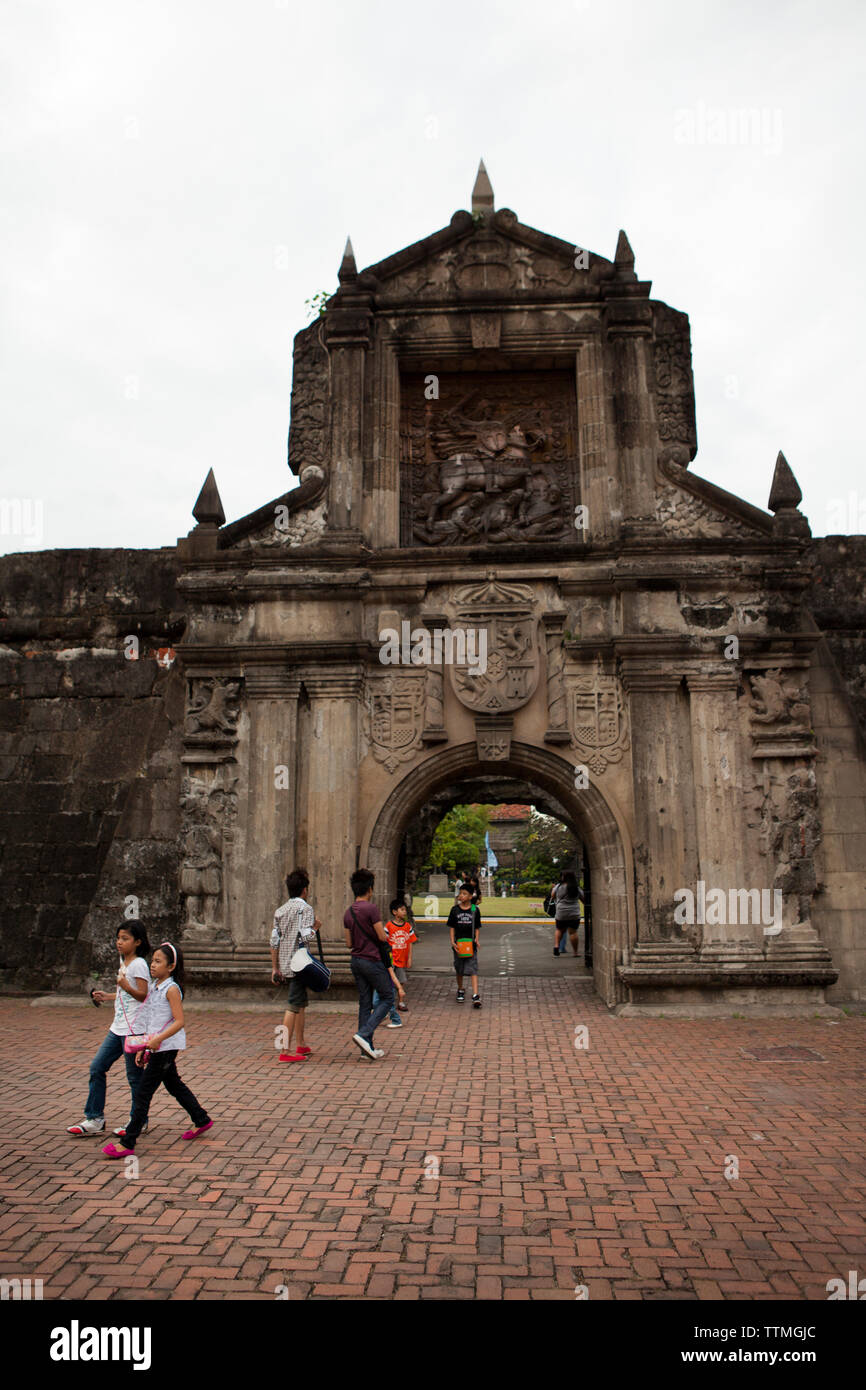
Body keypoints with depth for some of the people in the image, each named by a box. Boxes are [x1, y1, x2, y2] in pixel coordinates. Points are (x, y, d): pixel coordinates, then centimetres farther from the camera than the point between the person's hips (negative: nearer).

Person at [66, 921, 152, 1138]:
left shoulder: (138, 964, -14)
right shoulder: (124, 962, 14)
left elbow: (144, 995, -19)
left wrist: (126, 987, -33)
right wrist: (107, 996, 22)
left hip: (133, 1028, -9)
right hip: (118, 1027, 9)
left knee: (134, 1075, 1)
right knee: (97, 1067, 8)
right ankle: (94, 1119, 17)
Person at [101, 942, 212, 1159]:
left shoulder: (172, 989, -15)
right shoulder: (154, 987, 10)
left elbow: (179, 1022, -21)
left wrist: (157, 1040, -29)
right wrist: (143, 1049, 14)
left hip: (166, 1047, -9)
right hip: (155, 1046, 9)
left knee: (143, 1092, -6)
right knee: (174, 1086, 19)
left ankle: (128, 1143, 0)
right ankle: (201, 1120, 33)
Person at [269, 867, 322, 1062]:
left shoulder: (280, 910, 12)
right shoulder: (305, 908, -10)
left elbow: (274, 941, 11)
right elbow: (307, 936, -22)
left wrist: (275, 968, 15)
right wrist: (316, 928, -1)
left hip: (285, 965, 8)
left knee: (301, 1002, 18)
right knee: (293, 1006, -7)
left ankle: (300, 1044, 25)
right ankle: (286, 1050, -8)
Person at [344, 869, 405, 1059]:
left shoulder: (348, 912, 7)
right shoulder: (371, 908, -15)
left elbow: (349, 943, 10)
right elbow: (382, 937, -13)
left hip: (356, 961, 7)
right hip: (373, 960, -7)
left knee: (365, 1003, 10)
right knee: (387, 998, 4)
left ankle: (367, 1047, 11)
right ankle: (363, 1034, -9)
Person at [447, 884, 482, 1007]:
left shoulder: (475, 910, 0)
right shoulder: (455, 910, 1)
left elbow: (477, 927, 7)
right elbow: (451, 927, 4)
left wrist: (476, 939, -8)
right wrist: (452, 942, -6)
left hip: (471, 943, -2)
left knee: (473, 969, -10)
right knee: (459, 969, 13)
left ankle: (476, 996, -15)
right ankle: (460, 990, 35)